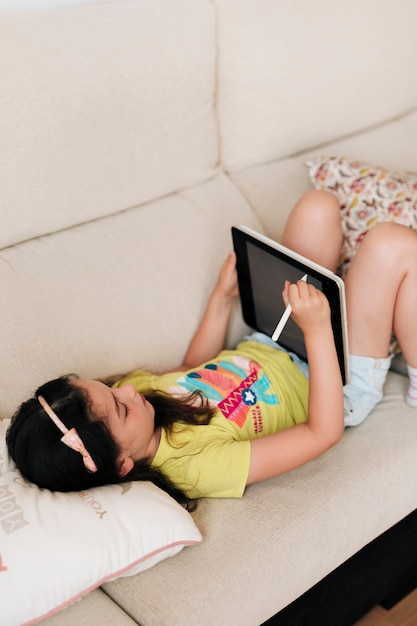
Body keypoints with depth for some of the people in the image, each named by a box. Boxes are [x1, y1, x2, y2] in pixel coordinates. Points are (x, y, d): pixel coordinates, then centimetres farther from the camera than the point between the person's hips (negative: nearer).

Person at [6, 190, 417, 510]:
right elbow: (324, 431, -33)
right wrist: (317, 330, -39)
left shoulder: (137, 388, -18)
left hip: (268, 348, 7)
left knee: (318, 207, 3)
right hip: (344, 386, -7)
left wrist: (222, 297, 0)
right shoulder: (199, 468, -39)